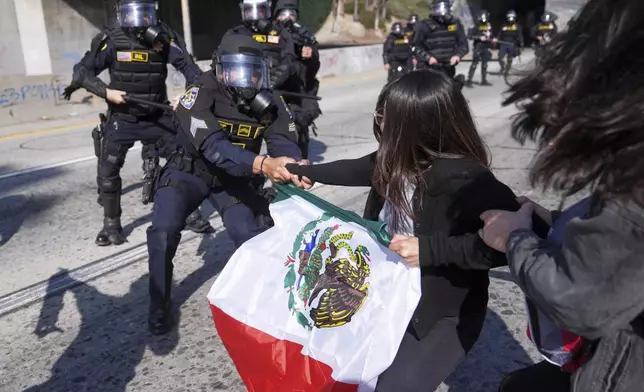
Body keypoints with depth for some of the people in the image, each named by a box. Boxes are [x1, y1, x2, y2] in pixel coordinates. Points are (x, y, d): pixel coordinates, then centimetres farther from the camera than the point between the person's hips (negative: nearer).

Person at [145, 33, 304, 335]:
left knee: (254, 239, -9)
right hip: (191, 170, -3)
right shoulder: (200, 95, -27)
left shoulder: (268, 103, -13)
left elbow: (284, 141, -25)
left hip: (237, 178, 3)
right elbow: (213, 146, -41)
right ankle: (159, 304, 3)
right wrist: (262, 164, -57)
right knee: (164, 230, -21)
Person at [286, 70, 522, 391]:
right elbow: (359, 169, 10)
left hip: (445, 312, -7)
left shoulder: (462, 179, -31)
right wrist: (302, 171, 22)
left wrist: (429, 248, -36)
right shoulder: (399, 158, -9)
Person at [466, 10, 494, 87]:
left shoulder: (489, 25, 10)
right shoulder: (476, 26, -9)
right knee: (475, 63, -10)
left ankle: (484, 80, 20)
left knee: (484, 64, 11)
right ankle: (469, 81, -9)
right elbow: (470, 36, -14)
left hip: (486, 47, 6)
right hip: (478, 47, -6)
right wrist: (480, 38, -23)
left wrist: (492, 39, 2)